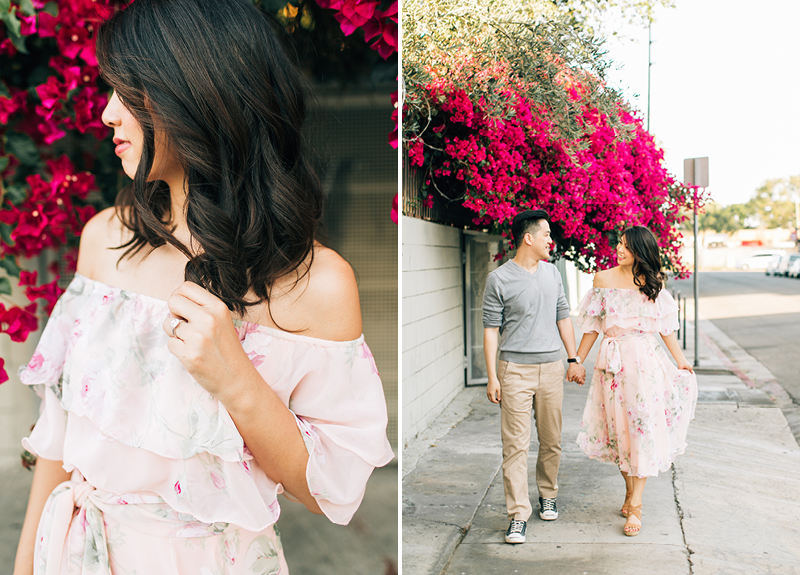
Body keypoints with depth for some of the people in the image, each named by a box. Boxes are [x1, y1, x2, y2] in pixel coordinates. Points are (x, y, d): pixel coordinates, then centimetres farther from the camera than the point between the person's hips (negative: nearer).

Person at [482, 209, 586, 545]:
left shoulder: (551, 272, 12)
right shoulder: (499, 279, -5)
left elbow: (563, 317, 18)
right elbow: (491, 329, -4)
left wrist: (573, 359, 14)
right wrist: (492, 376, -7)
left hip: (552, 367, 5)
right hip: (515, 368, -4)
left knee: (551, 440, 10)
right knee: (516, 444, -5)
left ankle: (547, 496, 30)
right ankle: (518, 514, -1)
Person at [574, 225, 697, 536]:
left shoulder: (654, 282, 4)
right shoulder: (604, 279, 2)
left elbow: (665, 325, 12)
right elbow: (593, 326, 7)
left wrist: (680, 359, 11)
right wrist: (577, 360, 7)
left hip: (646, 361, 0)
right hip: (614, 362, 0)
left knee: (643, 428, -5)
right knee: (620, 427, 5)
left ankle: (635, 504, -1)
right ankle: (630, 490, 23)